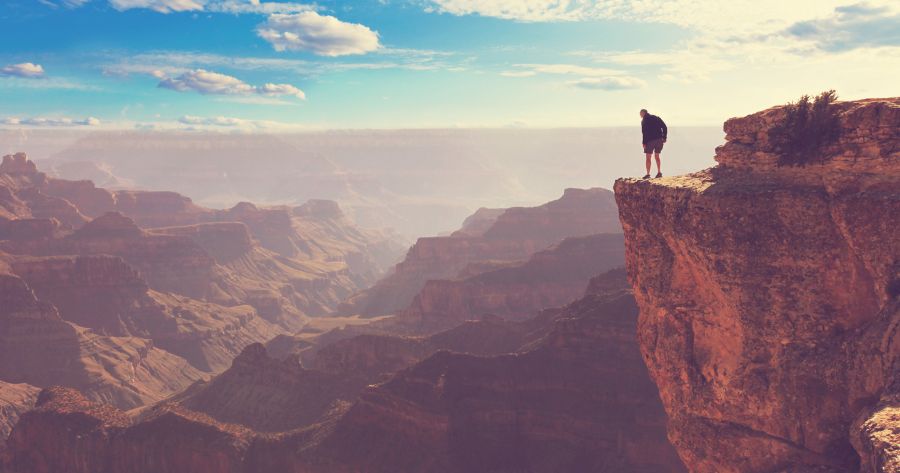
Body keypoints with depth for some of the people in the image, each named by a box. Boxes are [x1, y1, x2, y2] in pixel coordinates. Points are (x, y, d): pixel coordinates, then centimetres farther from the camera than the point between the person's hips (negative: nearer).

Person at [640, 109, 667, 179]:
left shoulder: (644, 120, -2)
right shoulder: (656, 118, 15)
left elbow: (644, 132, -12)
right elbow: (664, 127, 8)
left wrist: (644, 143, -11)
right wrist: (664, 138, 9)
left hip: (650, 140, -5)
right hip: (659, 139, 6)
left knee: (648, 157, 2)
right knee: (657, 156, 18)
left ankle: (648, 174, -2)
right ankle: (659, 172, 17)